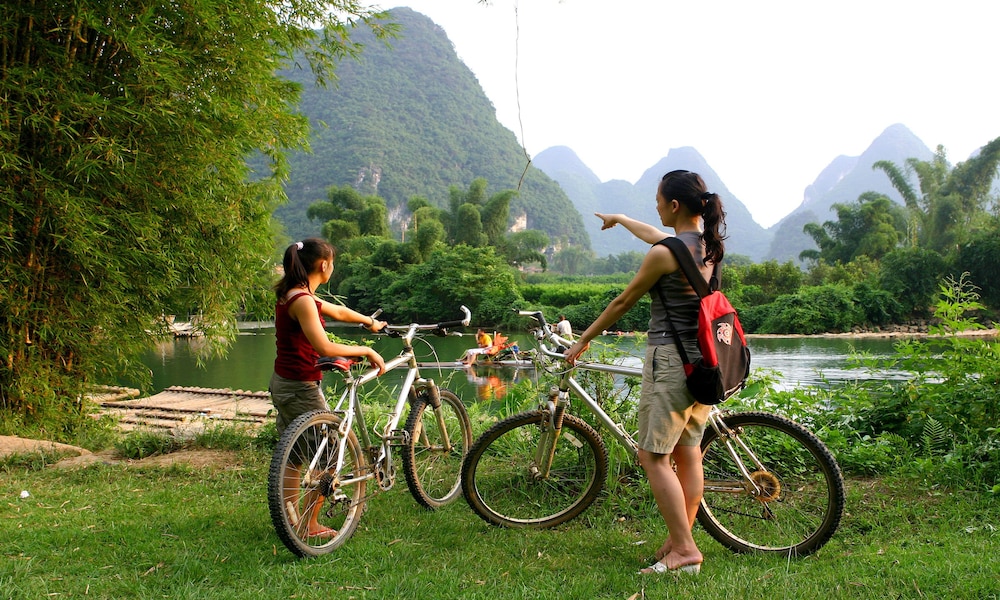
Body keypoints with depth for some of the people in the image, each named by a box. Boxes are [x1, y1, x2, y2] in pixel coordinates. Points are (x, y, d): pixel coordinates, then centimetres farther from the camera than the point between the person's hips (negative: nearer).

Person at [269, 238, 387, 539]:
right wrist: (367, 351, -18)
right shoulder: (303, 300, -21)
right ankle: (311, 525, 12)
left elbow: (338, 311, 24)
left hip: (283, 384, 10)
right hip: (300, 389, -10)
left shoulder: (292, 294, 9)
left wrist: (371, 322, 36)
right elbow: (324, 347, -29)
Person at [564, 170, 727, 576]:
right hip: (704, 360, 9)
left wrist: (582, 341, 6)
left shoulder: (664, 253, -16)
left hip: (670, 358, -9)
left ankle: (684, 550, -3)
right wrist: (619, 219, 43)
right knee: (689, 454, 13)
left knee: (654, 457, -2)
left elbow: (623, 303, -6)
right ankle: (681, 540, 21)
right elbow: (654, 235, 27)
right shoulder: (708, 244, 8)